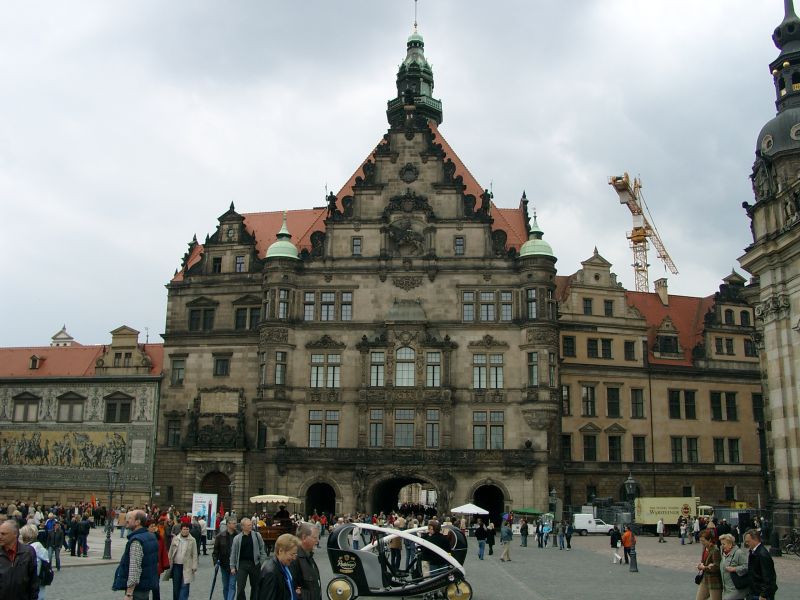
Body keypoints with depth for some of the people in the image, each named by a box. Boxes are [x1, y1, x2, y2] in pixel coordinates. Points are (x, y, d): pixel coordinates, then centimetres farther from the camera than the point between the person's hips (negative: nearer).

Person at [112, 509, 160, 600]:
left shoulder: (136, 541, -19)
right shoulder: (151, 536, 9)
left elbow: (134, 569, -25)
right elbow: (155, 561, 18)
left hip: (137, 587, -9)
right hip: (148, 585, 9)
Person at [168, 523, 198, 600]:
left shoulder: (192, 540, -4)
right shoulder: (175, 539, 2)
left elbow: (194, 555, -3)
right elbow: (171, 552, 7)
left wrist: (194, 567, -7)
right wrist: (169, 563, 3)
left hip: (187, 567, -2)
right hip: (176, 565, 3)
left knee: (185, 586, -5)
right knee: (176, 586, 11)